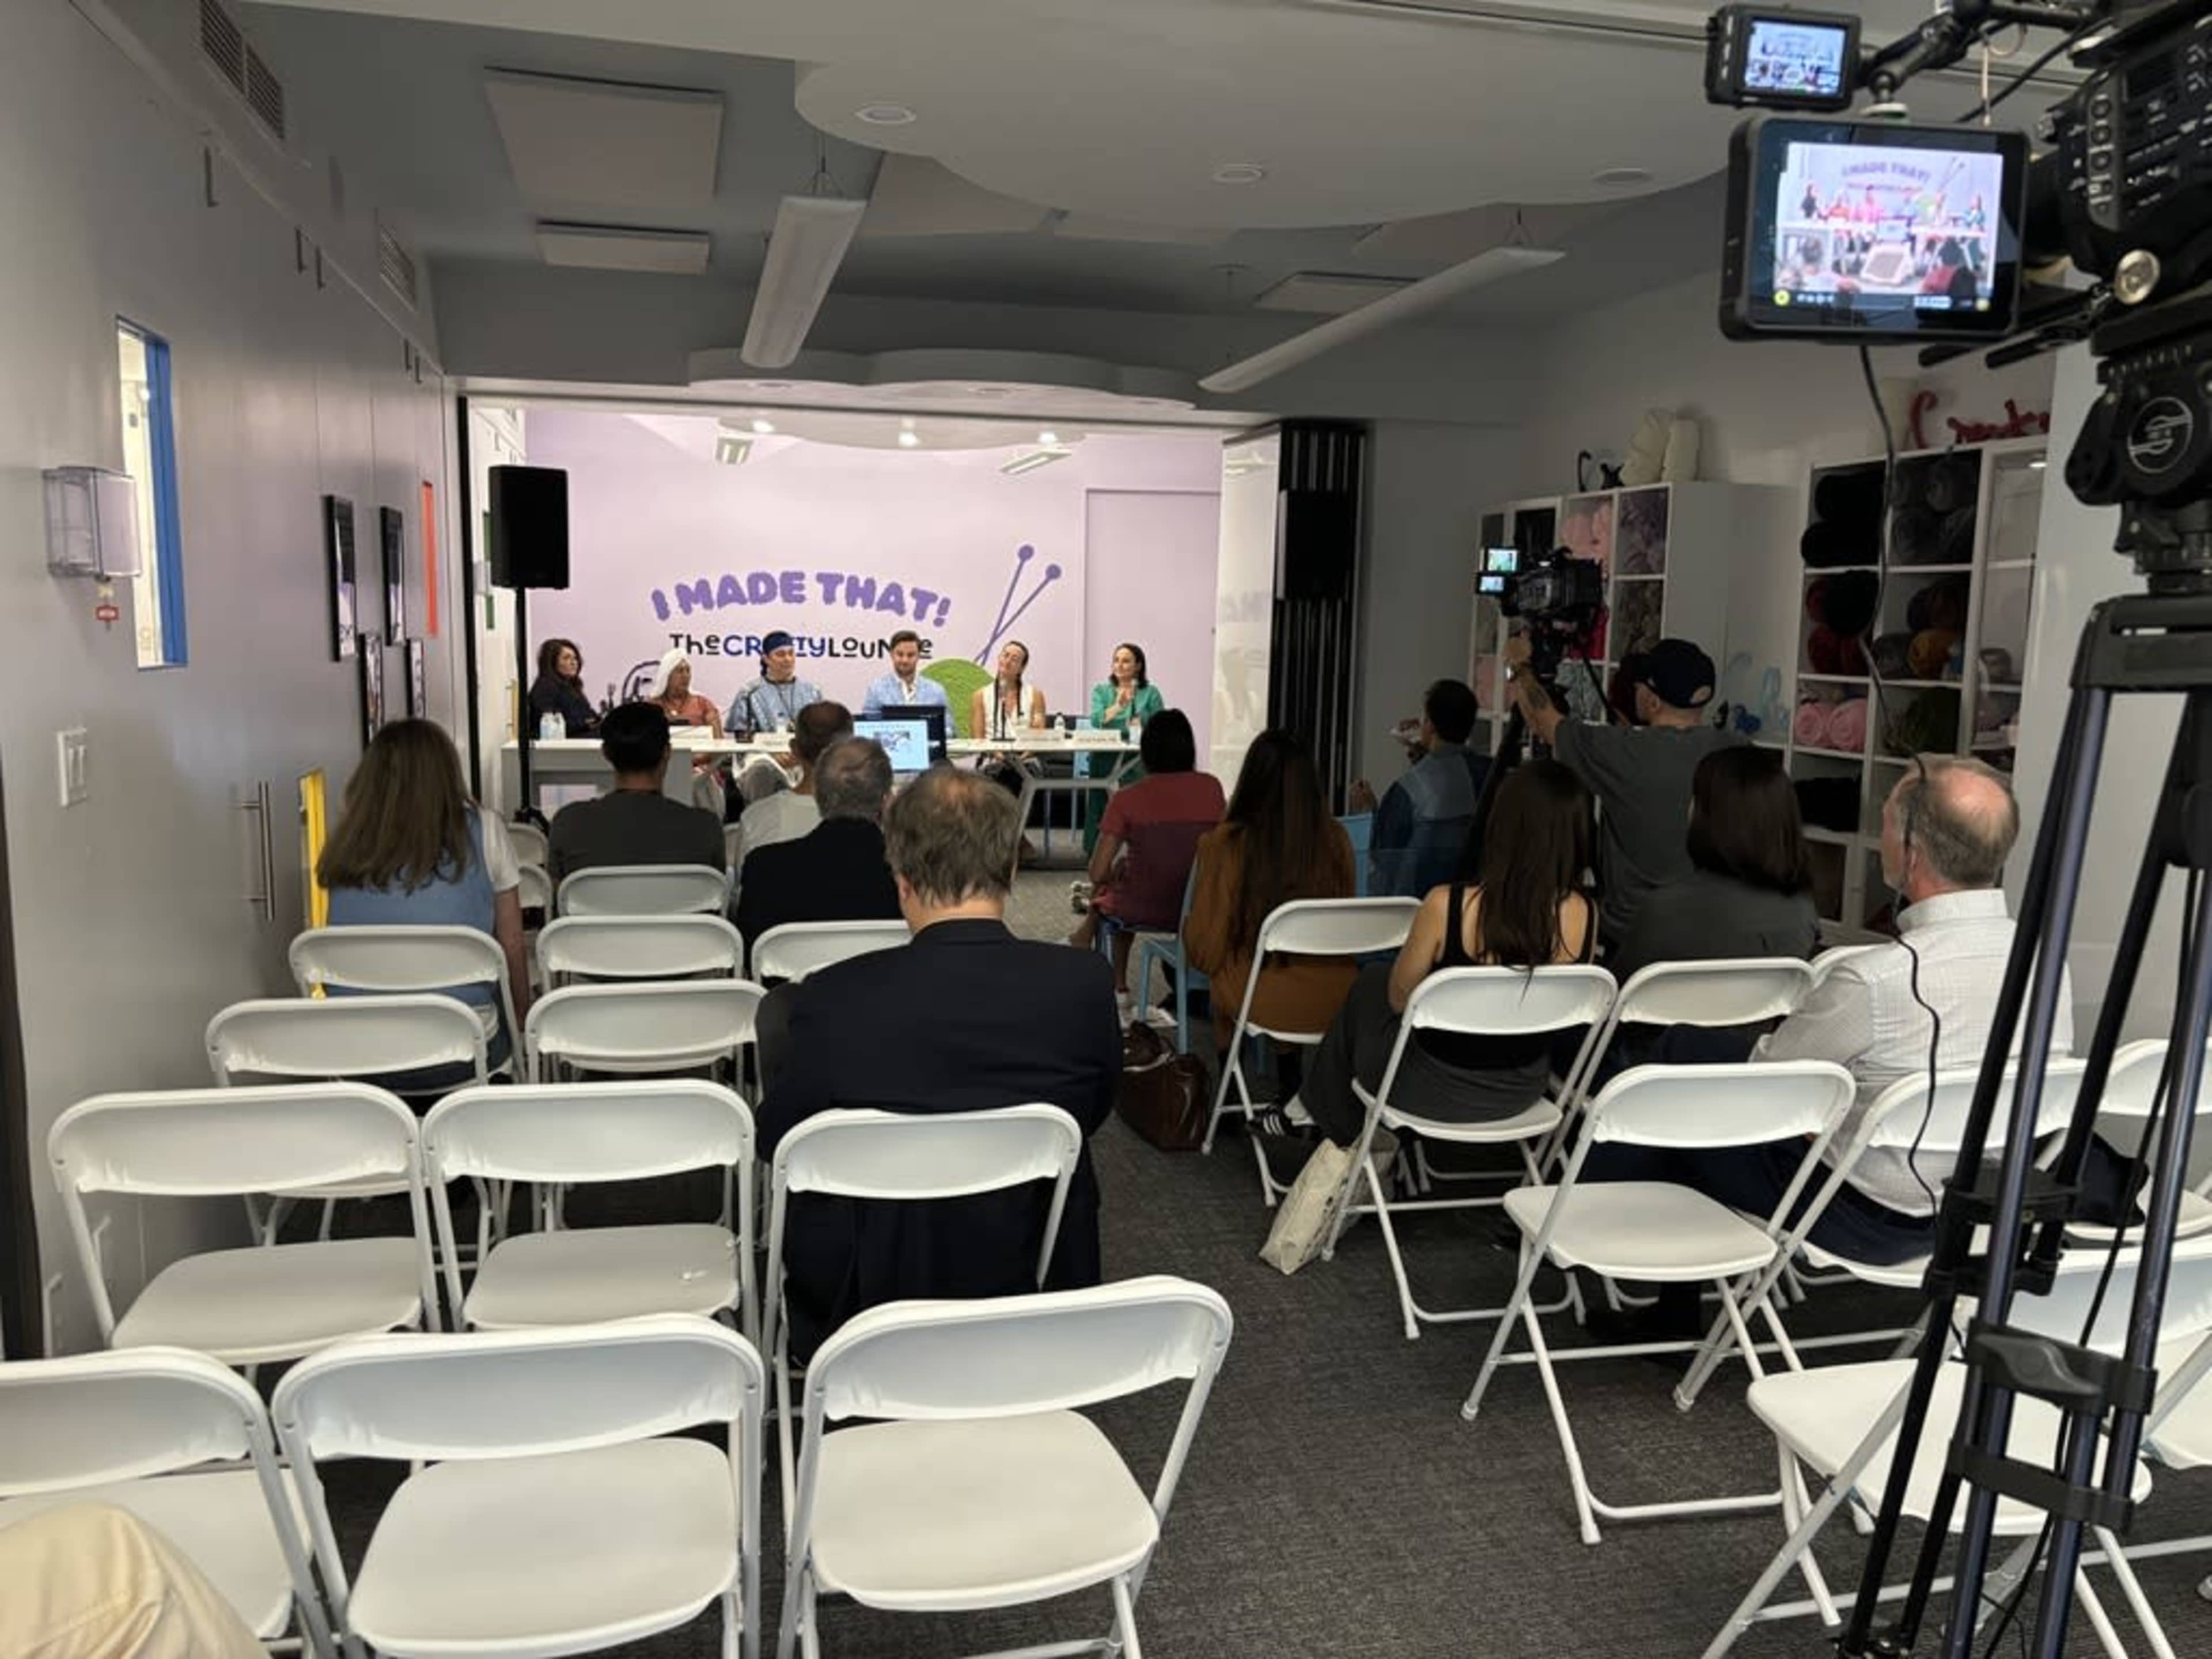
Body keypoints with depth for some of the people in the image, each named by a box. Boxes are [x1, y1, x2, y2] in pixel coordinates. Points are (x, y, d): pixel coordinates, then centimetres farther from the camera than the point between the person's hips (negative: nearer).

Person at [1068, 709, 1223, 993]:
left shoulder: (1126, 799, -15)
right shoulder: (1211, 787, -5)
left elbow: (1098, 873, -13)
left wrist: (1112, 876, 9)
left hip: (1143, 910, -3)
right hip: (1198, 909, 3)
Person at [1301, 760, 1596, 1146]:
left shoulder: (1447, 905, -28)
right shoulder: (1585, 915, -17)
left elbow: (1398, 998, -11)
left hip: (1435, 1092, -4)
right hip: (1522, 1093, 4)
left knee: (1370, 982, 27)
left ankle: (1341, 1134, 45)